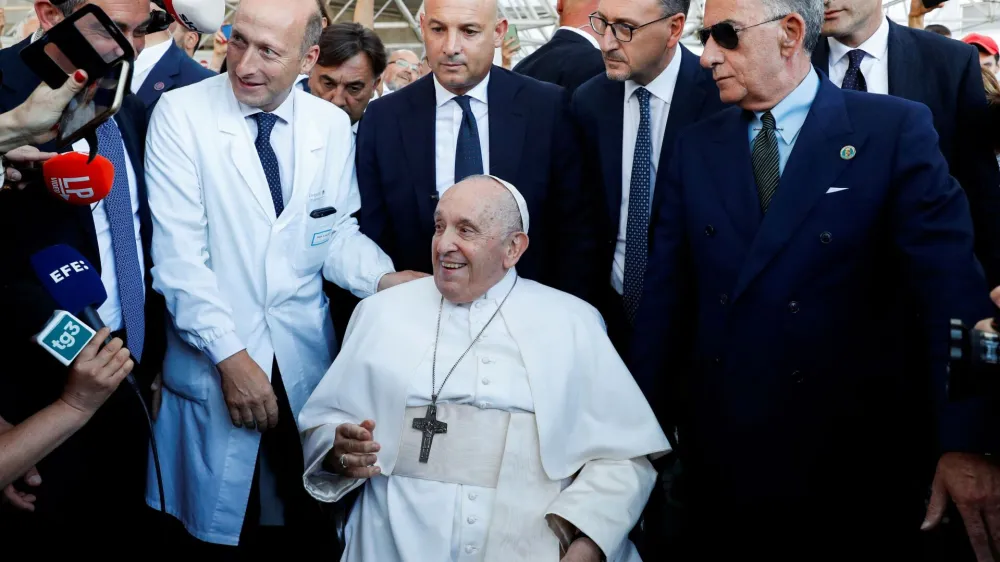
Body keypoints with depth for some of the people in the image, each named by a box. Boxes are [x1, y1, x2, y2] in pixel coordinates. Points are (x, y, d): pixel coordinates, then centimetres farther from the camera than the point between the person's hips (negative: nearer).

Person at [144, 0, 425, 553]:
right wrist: (229, 356, -17)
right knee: (215, 533, 8)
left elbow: (338, 232, 9)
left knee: (310, 526, 12)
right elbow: (178, 252, -12)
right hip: (211, 362, -3)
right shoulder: (181, 113, -8)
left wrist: (384, 278, -12)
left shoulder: (333, 125, 2)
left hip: (307, 361, 3)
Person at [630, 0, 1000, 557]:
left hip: (856, 455, -3)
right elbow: (667, 293, 5)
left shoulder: (896, 129, -6)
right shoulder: (696, 147, 6)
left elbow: (949, 288, -13)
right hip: (718, 452, 3)